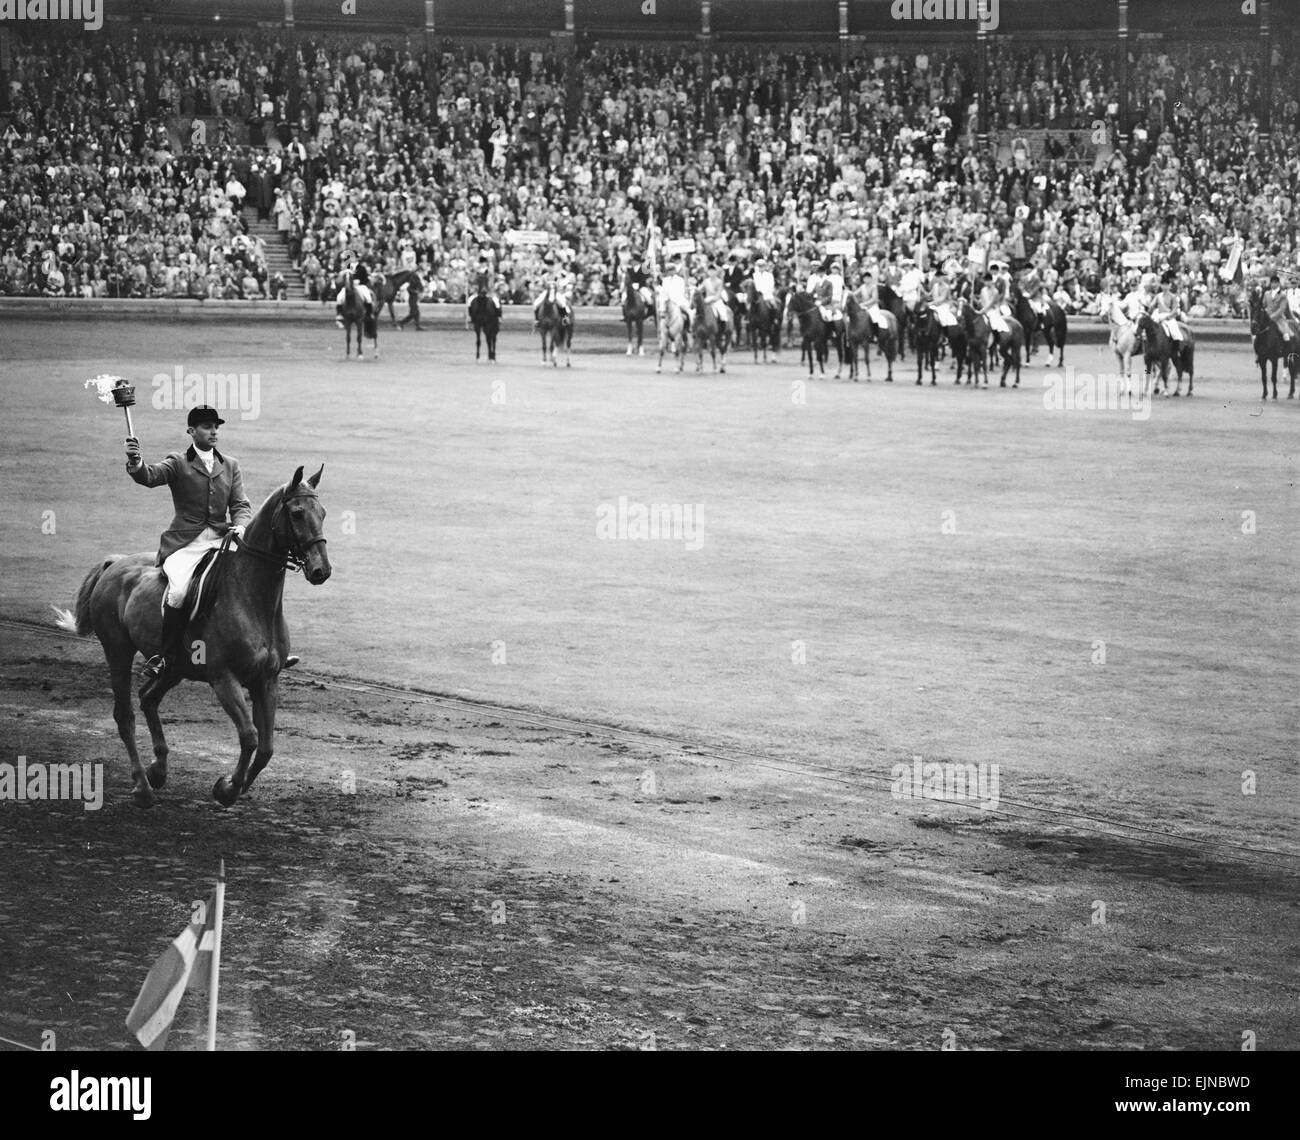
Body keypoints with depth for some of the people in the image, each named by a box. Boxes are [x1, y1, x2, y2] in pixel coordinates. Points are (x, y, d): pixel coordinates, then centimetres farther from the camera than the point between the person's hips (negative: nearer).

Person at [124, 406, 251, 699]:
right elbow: (151, 477, -12)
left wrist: (241, 525, -9)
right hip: (185, 544, -4)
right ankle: (167, 658, -17)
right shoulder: (178, 463, 6)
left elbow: (240, 505, 14)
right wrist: (136, 463, -35)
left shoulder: (230, 466, 18)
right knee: (178, 591, -29)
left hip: (221, 541, 4)